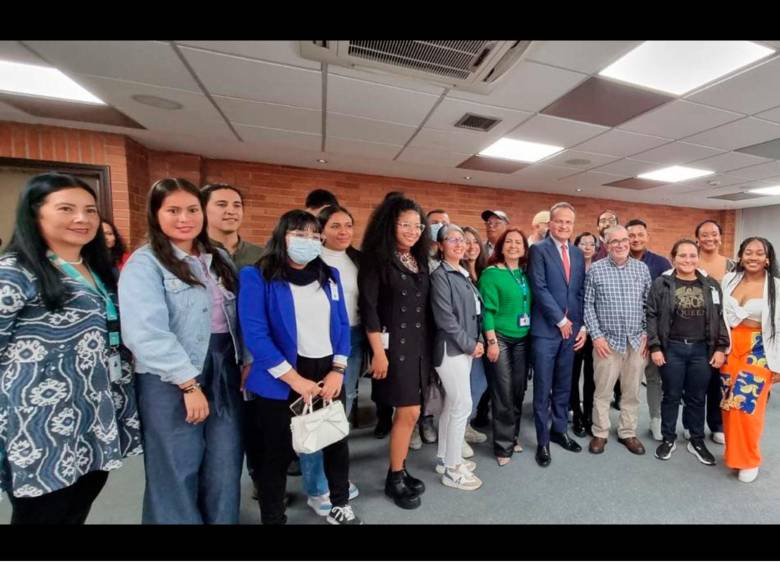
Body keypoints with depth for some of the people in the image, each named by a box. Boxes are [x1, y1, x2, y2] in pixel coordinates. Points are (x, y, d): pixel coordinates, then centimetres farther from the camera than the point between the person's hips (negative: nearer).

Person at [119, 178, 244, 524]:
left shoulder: (219, 259, 10)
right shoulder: (144, 263, -8)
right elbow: (146, 333, -18)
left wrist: (245, 361, 5)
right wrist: (189, 383, -19)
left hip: (224, 372, 5)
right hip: (172, 381, -5)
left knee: (225, 465, 15)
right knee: (178, 470, 11)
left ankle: (222, 519, 37)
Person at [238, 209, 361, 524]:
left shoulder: (330, 275, 6)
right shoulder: (258, 276, -8)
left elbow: (343, 325, 6)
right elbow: (255, 334, -15)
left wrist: (338, 370, -5)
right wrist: (295, 380, -17)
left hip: (328, 373, 5)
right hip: (281, 380, -4)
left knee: (337, 442, 19)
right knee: (278, 451, 13)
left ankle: (340, 507, 44)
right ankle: (272, 518, 40)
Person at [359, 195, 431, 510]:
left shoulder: (420, 260, 11)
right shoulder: (377, 259, -9)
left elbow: (425, 306, 13)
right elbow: (368, 308, -14)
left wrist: (427, 343, 12)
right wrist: (379, 351, -17)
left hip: (419, 345, 6)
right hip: (395, 345, -6)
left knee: (408, 412, 13)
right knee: (409, 412, -1)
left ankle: (400, 471, 33)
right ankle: (394, 480, 22)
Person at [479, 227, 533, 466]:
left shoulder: (524, 273, 7)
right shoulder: (491, 273, -10)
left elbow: (529, 304, 12)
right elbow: (488, 309, -13)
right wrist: (492, 341, -16)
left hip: (522, 339, 6)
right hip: (500, 338, -5)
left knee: (518, 390, 13)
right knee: (503, 393, 1)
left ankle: (513, 436, 32)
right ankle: (503, 445, 16)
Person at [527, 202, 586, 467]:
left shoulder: (578, 254, 12)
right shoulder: (538, 250, -6)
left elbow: (581, 292, 11)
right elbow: (539, 288, -13)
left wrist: (582, 326, 4)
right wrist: (560, 320, -10)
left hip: (571, 329, 6)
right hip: (546, 329, -5)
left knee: (563, 386, 17)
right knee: (543, 388, 4)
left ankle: (559, 431, 34)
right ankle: (543, 441, 19)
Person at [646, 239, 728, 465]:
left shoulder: (711, 285, 5)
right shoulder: (661, 284, -5)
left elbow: (720, 318, 7)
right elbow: (651, 316, -6)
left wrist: (721, 348, 1)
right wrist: (655, 347, -10)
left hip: (702, 349, 3)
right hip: (672, 349, -2)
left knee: (697, 398, 14)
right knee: (671, 396, 9)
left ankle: (697, 441, 31)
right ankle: (668, 439, 25)